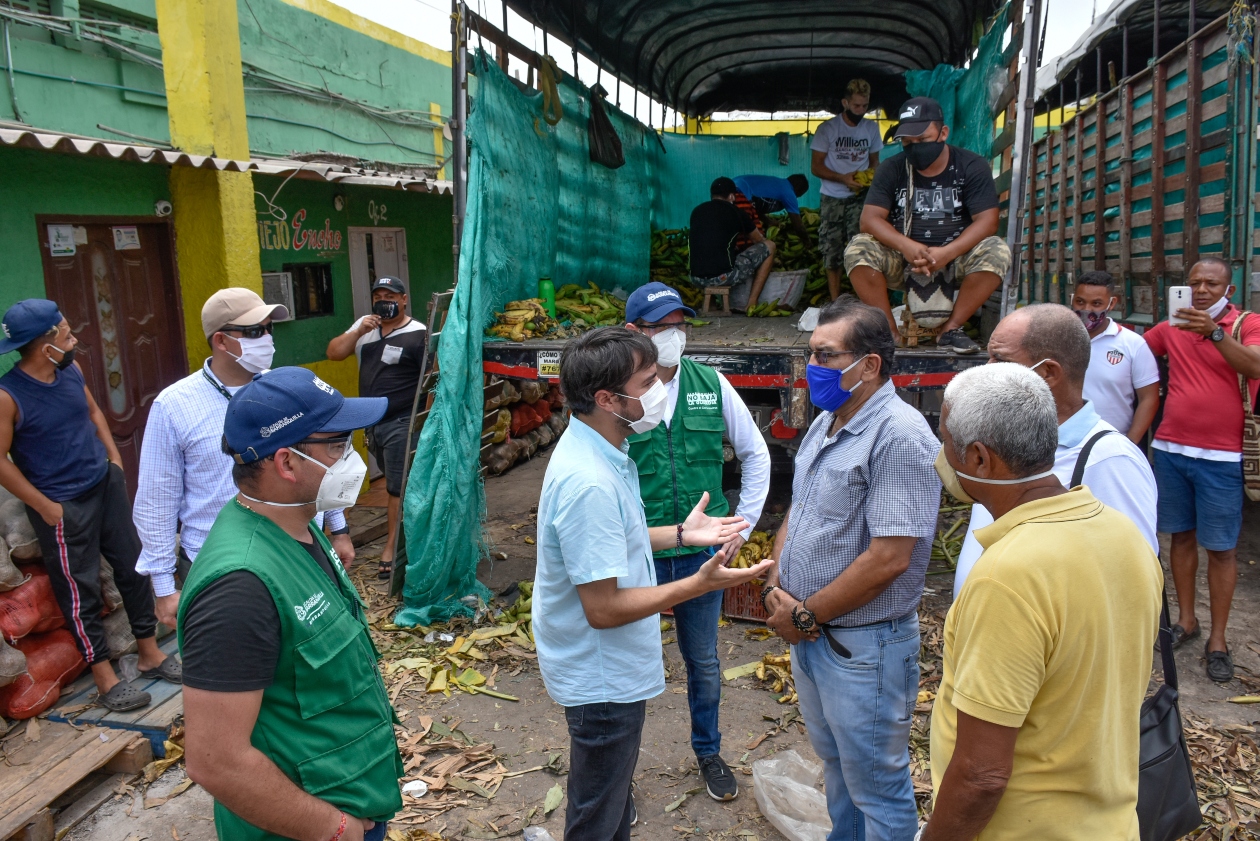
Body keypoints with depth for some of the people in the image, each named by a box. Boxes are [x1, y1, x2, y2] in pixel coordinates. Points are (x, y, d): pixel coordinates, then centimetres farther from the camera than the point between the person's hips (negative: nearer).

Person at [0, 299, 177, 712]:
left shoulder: (71, 369, -2)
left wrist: (115, 458, 9)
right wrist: (46, 507, -12)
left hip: (106, 486, 7)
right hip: (63, 506, -6)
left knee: (133, 568, 13)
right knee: (81, 591, 6)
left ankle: (150, 654, 29)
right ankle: (106, 680, 19)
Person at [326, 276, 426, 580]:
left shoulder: (418, 334, -13)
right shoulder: (364, 326, 8)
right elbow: (333, 353, 4)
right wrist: (359, 332, -13)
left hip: (401, 424, -7)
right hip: (373, 422, 8)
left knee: (397, 487, -2)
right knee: (393, 482, 18)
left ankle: (391, 548, 4)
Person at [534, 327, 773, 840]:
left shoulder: (596, 450, -1)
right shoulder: (589, 482, -33)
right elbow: (604, 609, -29)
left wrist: (681, 535, 6)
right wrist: (700, 584, -27)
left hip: (611, 668, 9)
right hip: (602, 679, -9)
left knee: (612, 797, 30)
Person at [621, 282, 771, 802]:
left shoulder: (712, 385, -4)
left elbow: (756, 454, 8)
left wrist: (743, 525, 5)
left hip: (702, 553, 3)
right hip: (637, 557, -2)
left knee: (704, 661, 21)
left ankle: (708, 751, 46)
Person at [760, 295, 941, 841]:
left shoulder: (899, 436, -22)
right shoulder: (825, 423, 6)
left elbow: (889, 557, -27)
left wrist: (806, 614, -18)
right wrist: (776, 588, -3)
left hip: (863, 646, -8)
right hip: (806, 633, 9)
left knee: (876, 785, 11)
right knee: (834, 762, 27)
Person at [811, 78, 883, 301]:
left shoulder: (872, 127, 9)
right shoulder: (828, 128, -2)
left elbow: (874, 161, 19)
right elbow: (816, 167, -3)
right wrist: (843, 178, -18)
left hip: (860, 198, 1)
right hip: (832, 199, -1)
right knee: (831, 252, 0)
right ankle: (835, 301, 10)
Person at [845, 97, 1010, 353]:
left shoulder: (972, 166, -2)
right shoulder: (892, 169, 2)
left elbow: (987, 221, -12)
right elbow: (870, 219, -9)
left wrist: (946, 253, -29)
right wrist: (907, 246, -28)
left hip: (955, 259, 0)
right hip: (902, 262, 1)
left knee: (996, 250, -28)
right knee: (858, 249, -25)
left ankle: (950, 328, -18)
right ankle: (889, 330, -21)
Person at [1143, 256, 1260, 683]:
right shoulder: (1170, 329, 8)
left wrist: (1215, 332, -32)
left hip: (1220, 457, -3)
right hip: (1171, 450, 4)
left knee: (1221, 548, 3)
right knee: (1181, 535, 14)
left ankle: (1218, 640, 13)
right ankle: (1186, 621, 28)